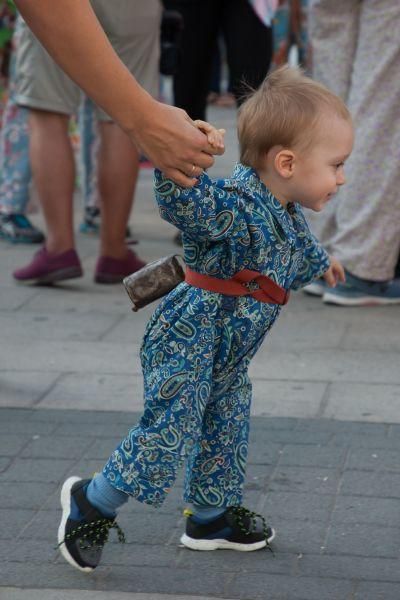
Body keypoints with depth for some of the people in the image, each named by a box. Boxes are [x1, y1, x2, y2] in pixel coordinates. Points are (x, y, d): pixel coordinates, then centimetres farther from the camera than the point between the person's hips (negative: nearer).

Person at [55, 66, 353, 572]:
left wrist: (319, 264, 50)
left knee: (226, 432, 18)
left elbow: (298, 247, 31)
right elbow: (185, 204, -43)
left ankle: (211, 518, 35)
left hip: (226, 357, 10)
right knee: (169, 431, -10)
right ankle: (90, 502, 7)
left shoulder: (286, 214, 7)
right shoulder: (237, 204, -25)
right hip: (189, 341, -10)